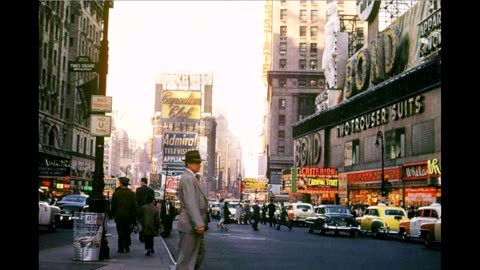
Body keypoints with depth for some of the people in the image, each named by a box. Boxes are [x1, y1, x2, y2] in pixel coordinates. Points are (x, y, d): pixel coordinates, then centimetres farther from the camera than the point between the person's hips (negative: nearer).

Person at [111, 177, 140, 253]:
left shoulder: (116, 193, -6)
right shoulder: (132, 193, -4)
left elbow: (113, 206, 0)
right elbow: (135, 205, -6)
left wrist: (113, 214, 11)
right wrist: (135, 215, -1)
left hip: (119, 216, -1)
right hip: (129, 217, 1)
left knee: (120, 233, 5)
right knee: (127, 233, 12)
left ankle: (121, 248, 5)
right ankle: (126, 247, 11)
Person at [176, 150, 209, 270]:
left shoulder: (191, 178, 17)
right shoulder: (188, 179, -17)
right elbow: (190, 203, -25)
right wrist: (199, 224, -27)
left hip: (194, 225, 11)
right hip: (190, 225, -11)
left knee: (200, 252, 19)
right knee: (187, 257, -4)